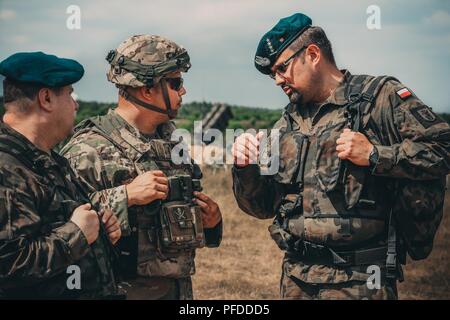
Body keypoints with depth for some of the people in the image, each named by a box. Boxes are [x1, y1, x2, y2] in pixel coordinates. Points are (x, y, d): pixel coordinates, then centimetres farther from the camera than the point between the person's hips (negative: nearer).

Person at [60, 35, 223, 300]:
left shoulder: (174, 142, 9)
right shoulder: (90, 149, -16)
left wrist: (211, 221, 3)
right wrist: (126, 196, -27)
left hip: (180, 287, 7)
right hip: (126, 291, -7)